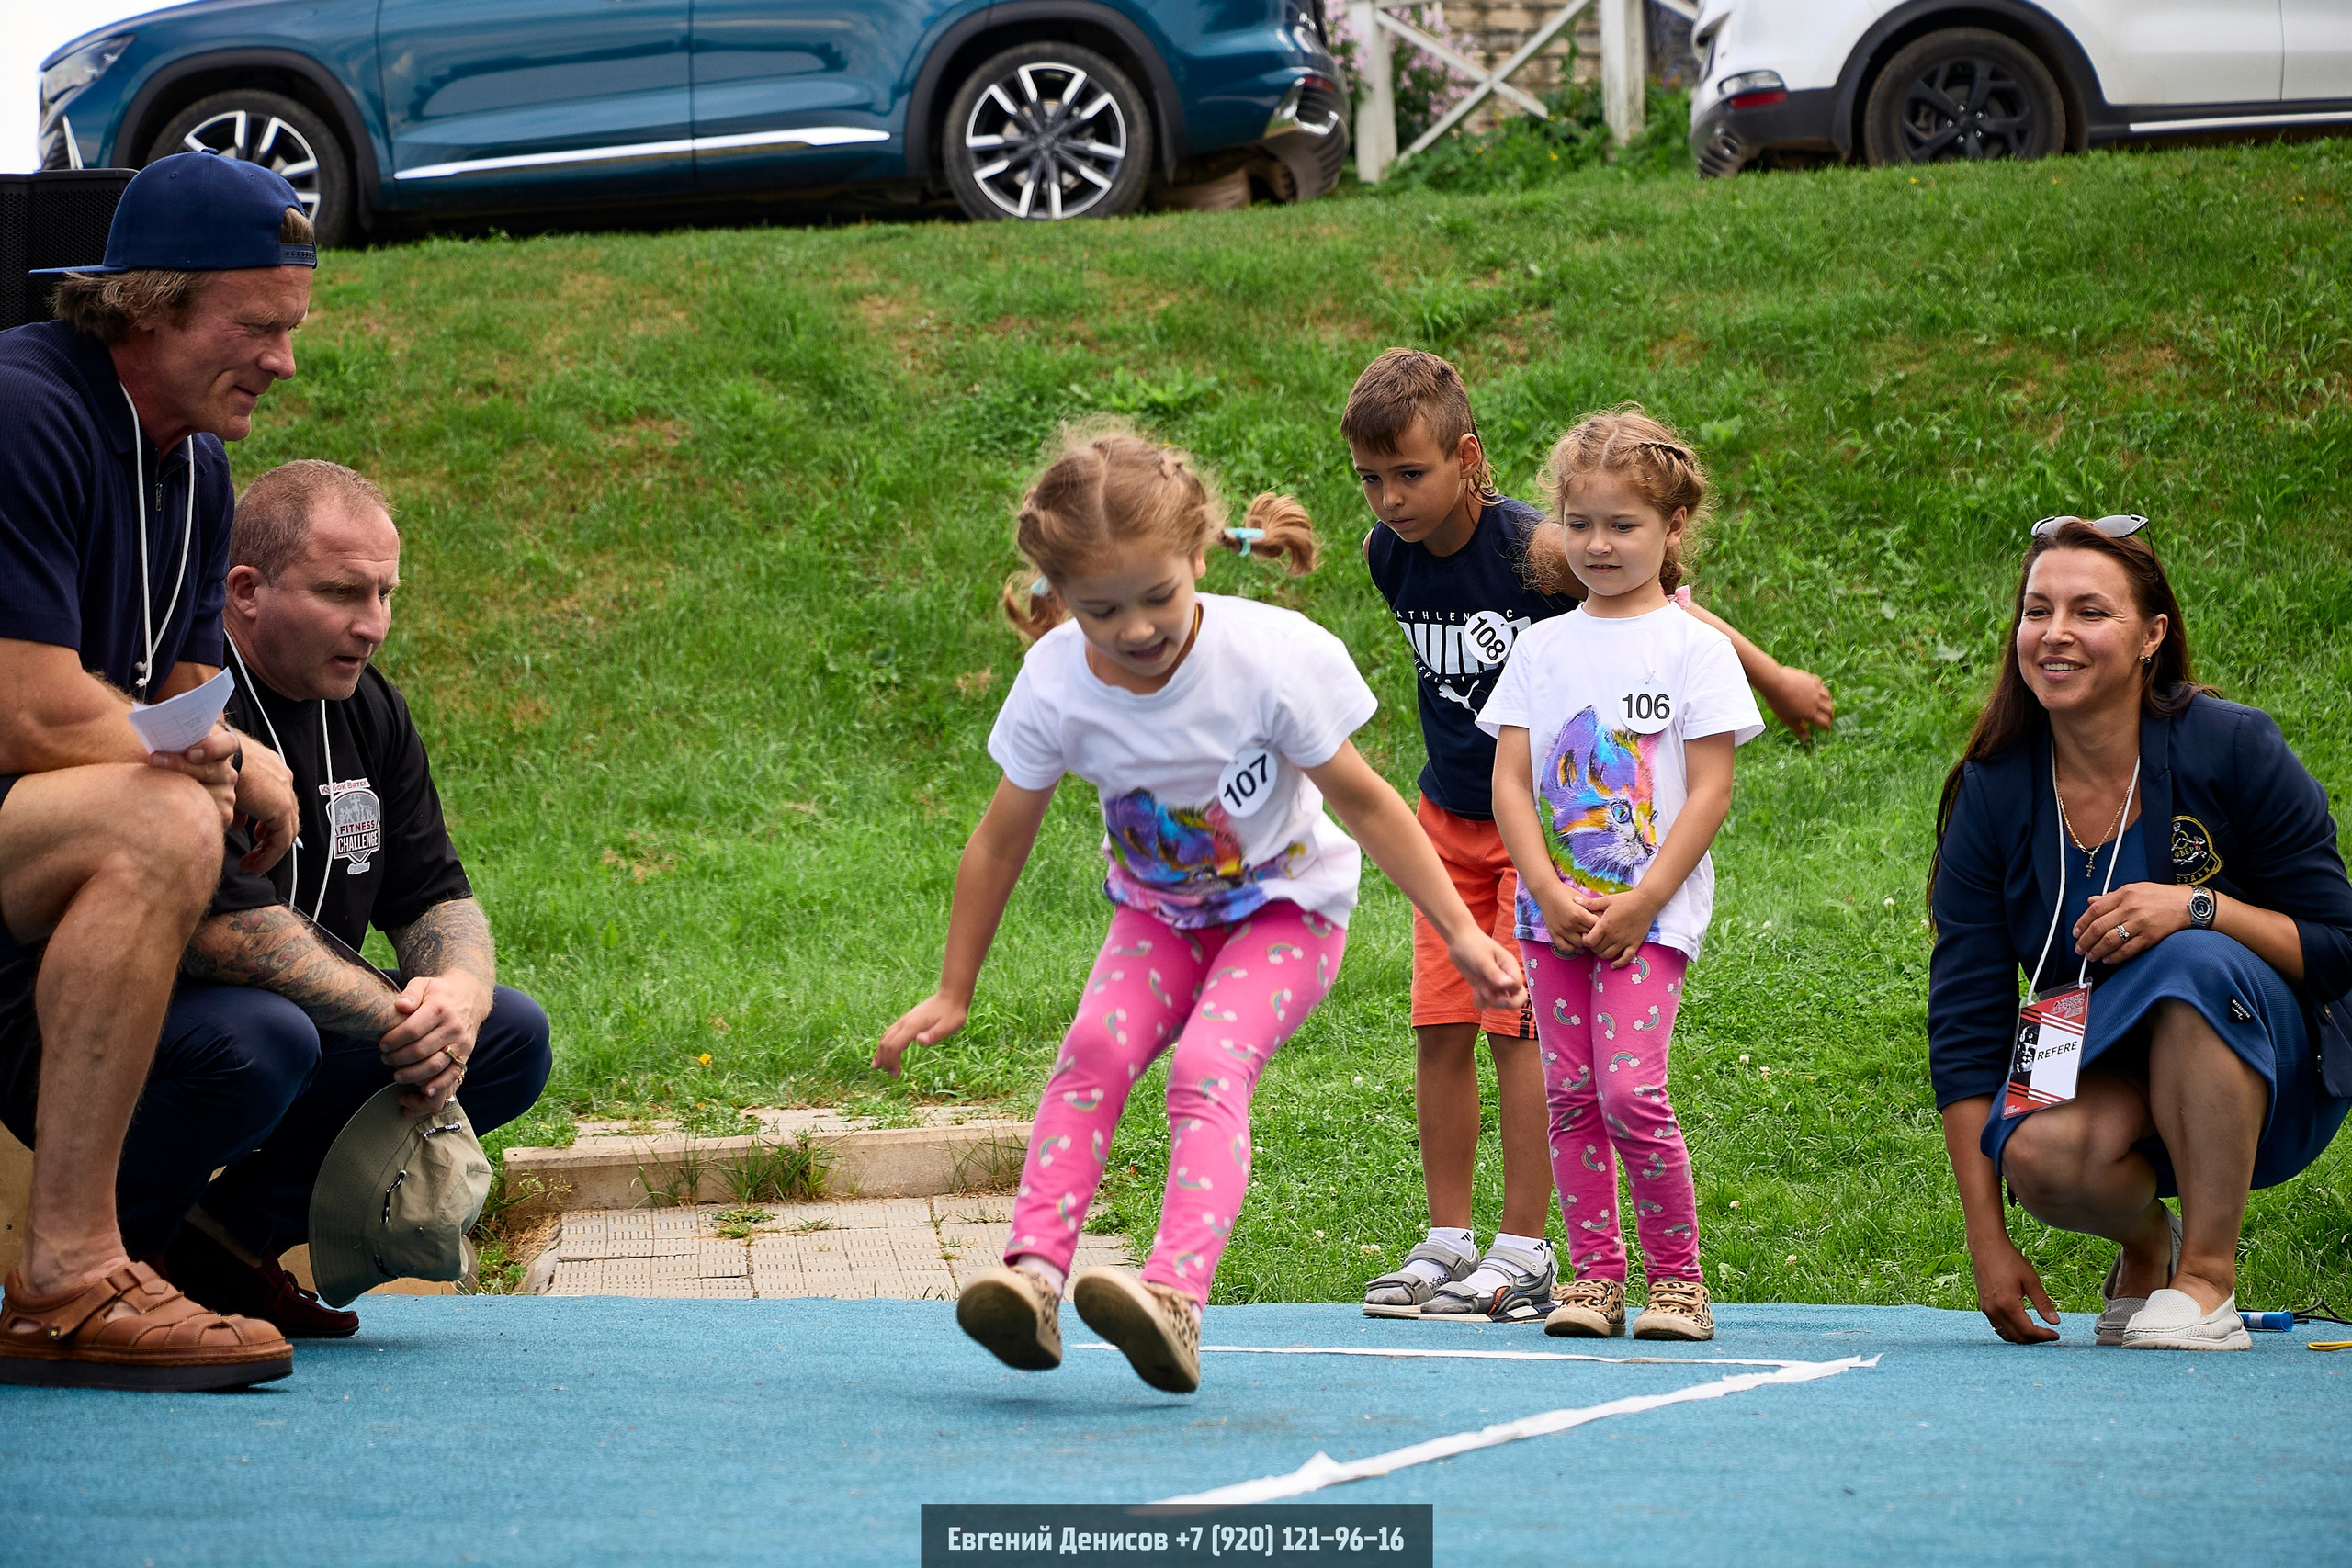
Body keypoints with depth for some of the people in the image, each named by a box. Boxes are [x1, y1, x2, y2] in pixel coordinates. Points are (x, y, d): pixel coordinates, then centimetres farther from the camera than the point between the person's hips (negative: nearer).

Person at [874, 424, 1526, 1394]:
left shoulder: (1269, 659, -27)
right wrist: (952, 997, 2)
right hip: (1159, 913, 3)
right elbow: (1001, 843, -5)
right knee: (1095, 1049, -25)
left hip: (1287, 908, -3)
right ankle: (1033, 1275, -31)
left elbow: (1365, 804, -14)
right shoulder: (1056, 686, -20)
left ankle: (1175, 1300, -43)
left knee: (1208, 1066, -28)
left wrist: (1461, 934, -12)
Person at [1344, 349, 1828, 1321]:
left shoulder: (1536, 549, -22)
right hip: (1451, 816, 6)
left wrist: (1775, 681, 0)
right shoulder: (1387, 557, -4)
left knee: (1518, 1026, -10)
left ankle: (1523, 1253, -5)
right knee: (1440, 1027, 2)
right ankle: (1447, 1241, 10)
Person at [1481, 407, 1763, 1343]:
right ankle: (1595, 1275, 10)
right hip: (1551, 908, 4)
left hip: (1653, 913, -4)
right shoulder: (1542, 649, 10)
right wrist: (1552, 895, -8)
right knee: (1569, 1094, 2)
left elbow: (1709, 792, -5)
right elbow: (1510, 781, 5)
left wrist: (1638, 905, -12)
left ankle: (1677, 1276, -3)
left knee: (1629, 1089, -15)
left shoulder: (1693, 648, -1)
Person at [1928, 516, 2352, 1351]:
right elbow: (1964, 1022, -6)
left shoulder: (2233, 750, -12)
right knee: (2041, 1155, -34)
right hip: (2100, 1075, 2)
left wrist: (2198, 908, -29)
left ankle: (2207, 1278, -24)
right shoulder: (1992, 794, -6)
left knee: (2196, 962, -35)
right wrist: (1987, 1241, -11)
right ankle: (2145, 1241, 4)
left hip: (2265, 1065, -2)